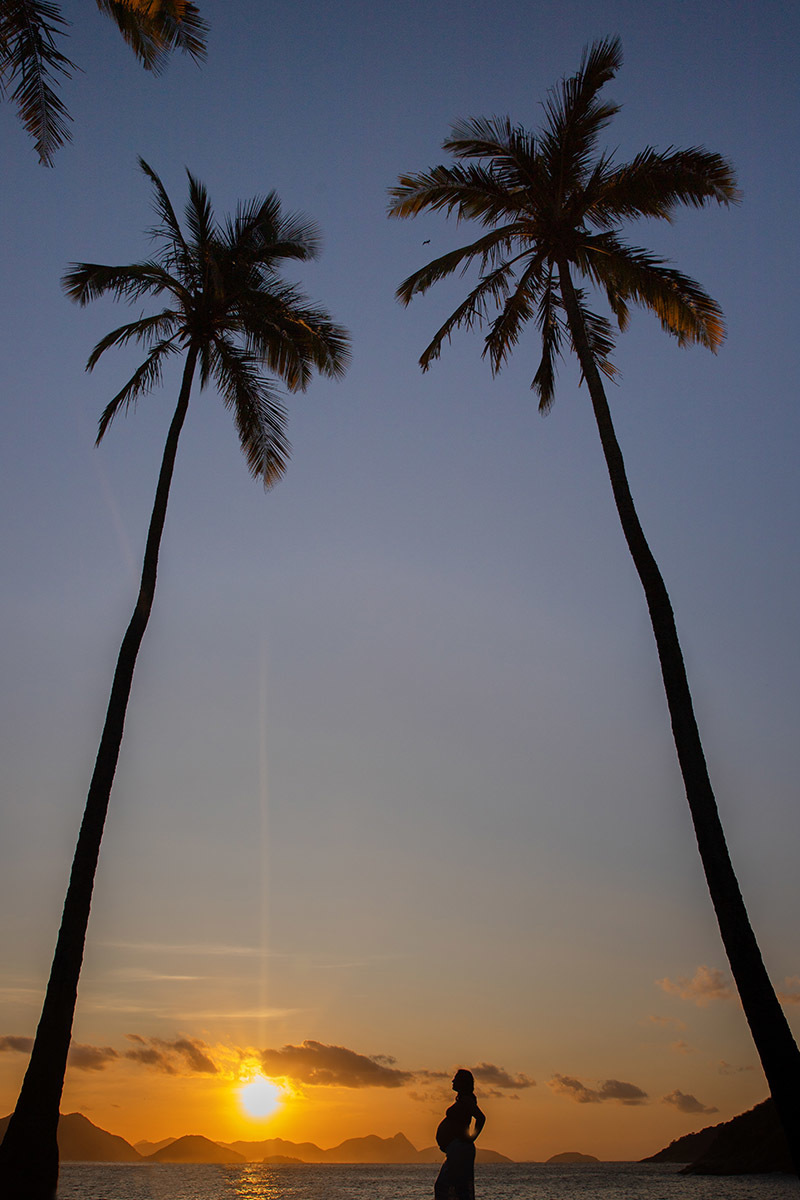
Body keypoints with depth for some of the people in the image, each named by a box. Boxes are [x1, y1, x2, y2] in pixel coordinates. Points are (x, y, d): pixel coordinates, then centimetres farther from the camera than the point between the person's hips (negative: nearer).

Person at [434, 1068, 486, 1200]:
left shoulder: (466, 1100, -12)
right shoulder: (461, 1100, 19)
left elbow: (481, 1118, -25)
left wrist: (472, 1138, -18)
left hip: (459, 1148, -11)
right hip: (455, 1149, 11)